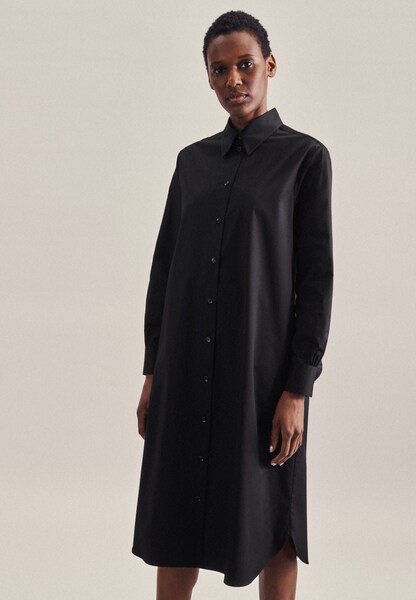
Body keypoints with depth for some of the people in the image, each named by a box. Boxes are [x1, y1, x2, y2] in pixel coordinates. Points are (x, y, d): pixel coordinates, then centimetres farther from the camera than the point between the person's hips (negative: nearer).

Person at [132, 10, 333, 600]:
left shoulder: (305, 156, -3)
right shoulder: (192, 159, 10)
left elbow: (316, 276, -7)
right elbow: (165, 264, 11)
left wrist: (297, 389, -13)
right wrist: (153, 371, 6)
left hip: (261, 367, -4)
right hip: (186, 369, 4)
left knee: (269, 527, 5)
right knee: (175, 523, 10)